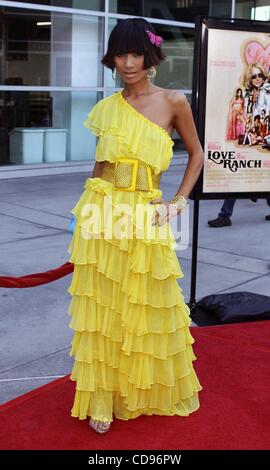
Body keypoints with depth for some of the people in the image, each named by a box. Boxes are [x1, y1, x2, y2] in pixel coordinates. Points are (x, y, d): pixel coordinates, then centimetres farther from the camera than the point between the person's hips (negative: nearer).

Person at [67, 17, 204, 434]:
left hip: (146, 217, -1)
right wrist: (89, 210, 9)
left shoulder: (173, 102, 0)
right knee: (100, 310, 5)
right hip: (103, 214, 2)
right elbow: (100, 162, 13)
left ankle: (149, 391, 33)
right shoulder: (106, 107, 6)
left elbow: (196, 154, 10)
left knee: (148, 309, 10)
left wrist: (179, 201, 1)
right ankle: (102, 398, 19)